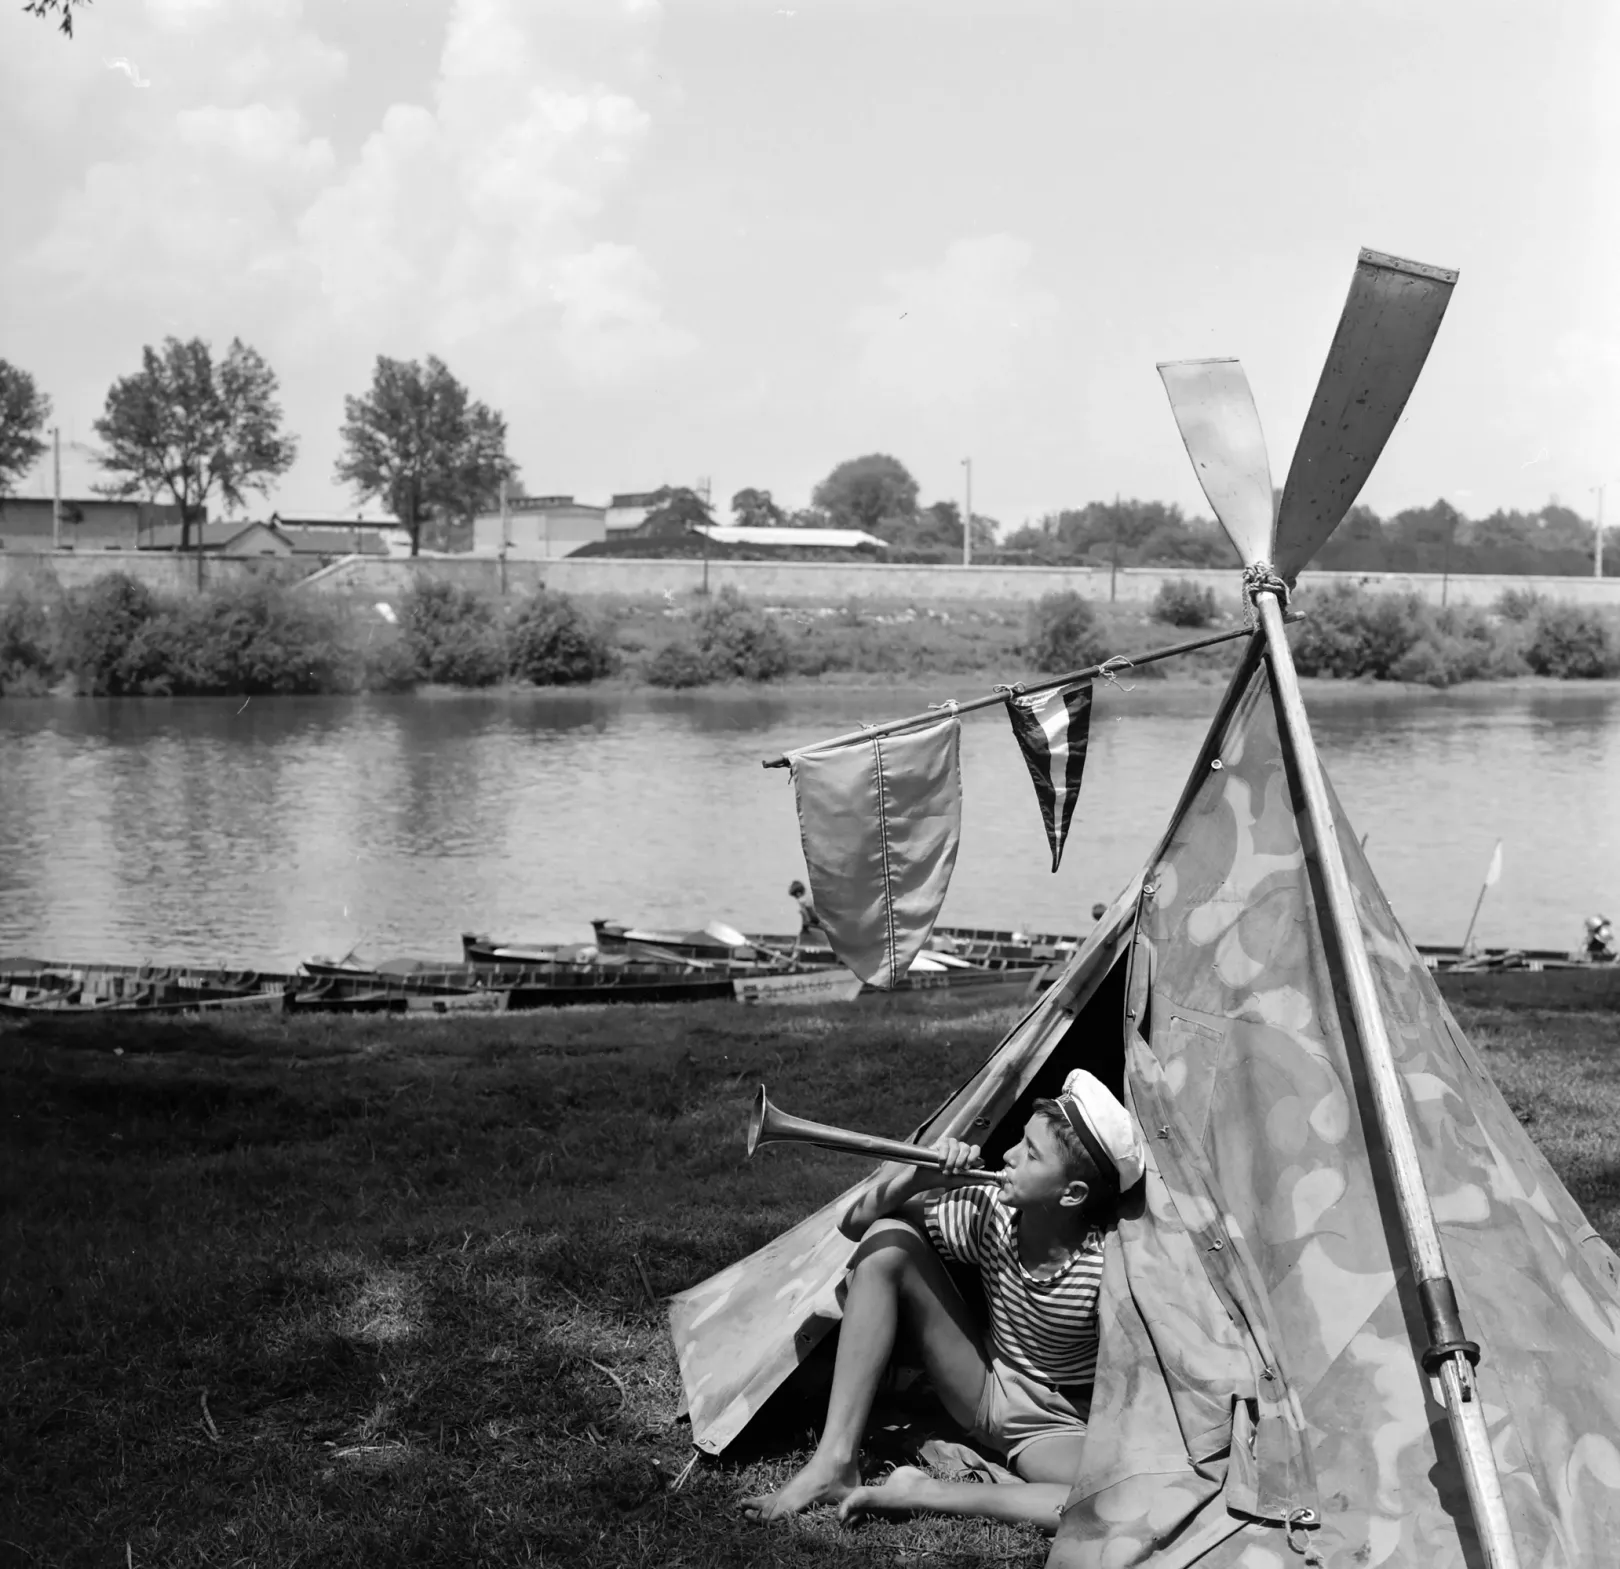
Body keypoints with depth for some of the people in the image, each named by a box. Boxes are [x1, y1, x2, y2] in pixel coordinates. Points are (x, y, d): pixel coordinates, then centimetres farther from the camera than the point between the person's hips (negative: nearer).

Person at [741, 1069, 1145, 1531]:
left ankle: (921, 1493, -24)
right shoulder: (989, 1212, -14)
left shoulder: (1108, 1267, -26)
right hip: (981, 1391, 4)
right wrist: (915, 1176, -21)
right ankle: (835, 1463, -18)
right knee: (888, 1238, -15)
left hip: (1059, 1431, -4)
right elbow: (856, 1223, -5)